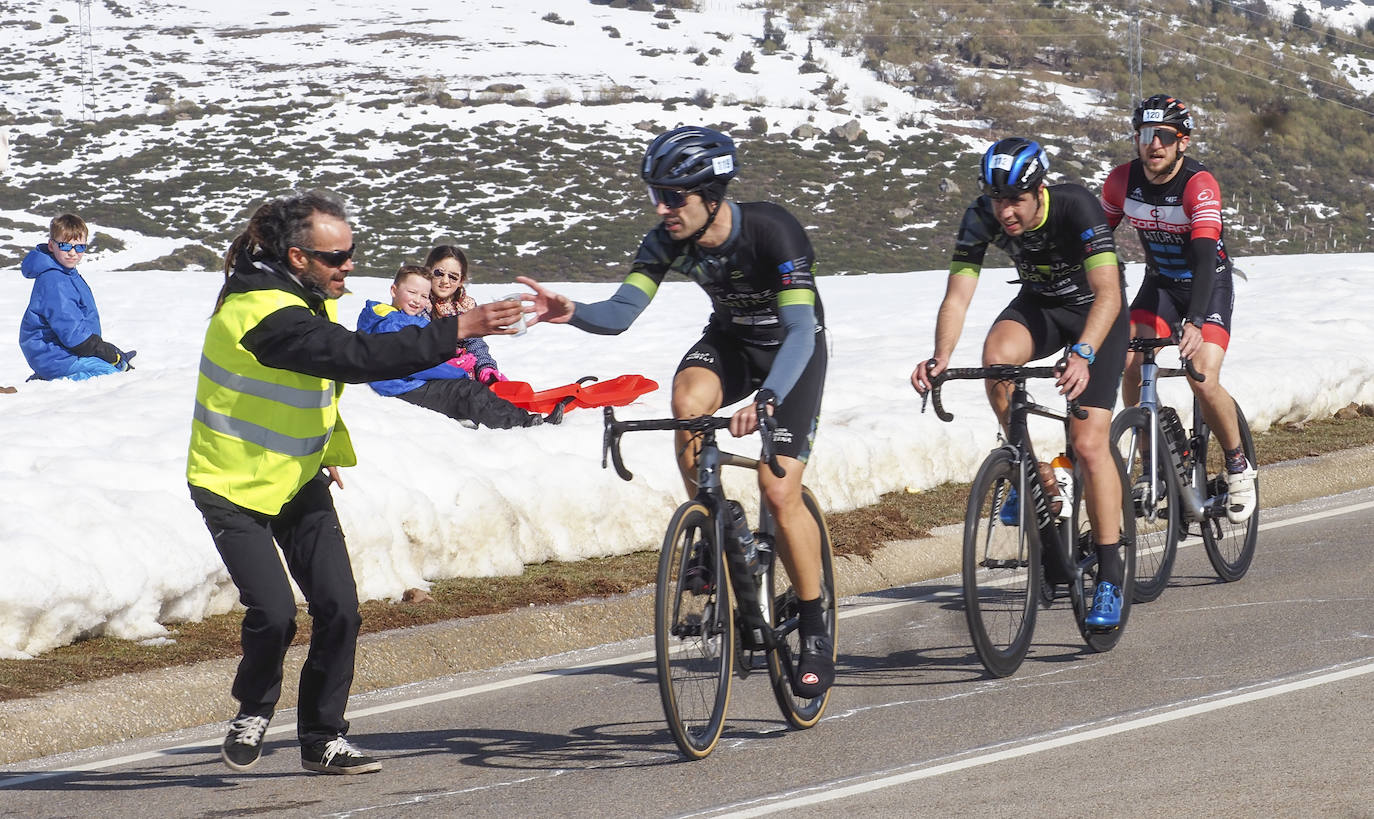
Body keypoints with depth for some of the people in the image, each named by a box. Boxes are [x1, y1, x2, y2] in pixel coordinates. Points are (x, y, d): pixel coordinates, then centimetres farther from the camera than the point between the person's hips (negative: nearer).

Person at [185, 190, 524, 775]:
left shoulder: (309, 296, 1)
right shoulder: (264, 313, -29)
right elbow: (358, 357, -39)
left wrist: (329, 447, 13)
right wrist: (457, 330, -41)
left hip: (299, 481, 8)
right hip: (236, 486, -8)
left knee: (339, 610, -4)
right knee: (274, 615, -18)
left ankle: (323, 739, 8)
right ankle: (252, 715, 11)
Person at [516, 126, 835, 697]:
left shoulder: (772, 231, -33)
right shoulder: (669, 238, -18)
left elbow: (800, 330, -41)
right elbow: (621, 312, -24)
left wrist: (767, 399, -57)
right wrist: (571, 313, -47)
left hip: (793, 348, -4)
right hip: (729, 340, 4)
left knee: (779, 490, -16)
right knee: (688, 400, -31)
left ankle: (816, 630, 0)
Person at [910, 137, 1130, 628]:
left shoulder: (1076, 207, -34)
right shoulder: (982, 218, -22)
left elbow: (1108, 293, -42)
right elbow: (957, 296, -26)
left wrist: (1083, 354, -59)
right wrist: (940, 358, -45)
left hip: (1095, 311, -3)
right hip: (1037, 303, 4)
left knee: (1088, 444, -16)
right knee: (997, 357, -32)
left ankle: (1110, 576, -9)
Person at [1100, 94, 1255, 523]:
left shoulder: (1199, 185, -28)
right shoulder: (1123, 180, -13)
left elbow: (1204, 258, -38)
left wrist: (1195, 322, -49)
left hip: (1208, 284, -4)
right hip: (1160, 282, 4)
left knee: (1204, 382, -22)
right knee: (1131, 367, -18)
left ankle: (1238, 464, 3)